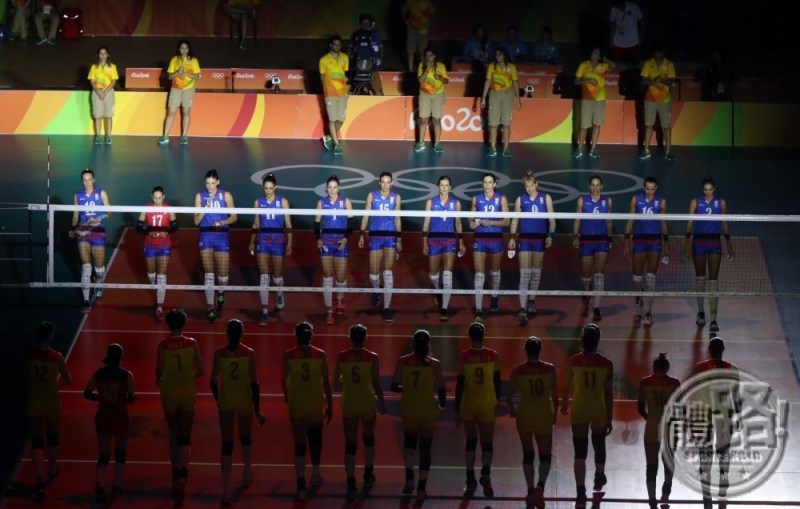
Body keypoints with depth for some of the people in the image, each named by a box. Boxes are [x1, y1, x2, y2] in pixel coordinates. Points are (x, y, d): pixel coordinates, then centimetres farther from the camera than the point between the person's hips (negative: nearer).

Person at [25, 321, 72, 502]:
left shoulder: (29, 356, -9)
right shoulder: (56, 357, -15)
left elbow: (26, 380, 2)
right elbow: (68, 381, -6)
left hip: (34, 404, 0)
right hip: (52, 403, 0)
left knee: (36, 442, 2)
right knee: (53, 437, 23)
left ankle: (40, 481, -12)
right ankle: (52, 472, 42)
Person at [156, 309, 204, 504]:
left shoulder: (162, 345, -9)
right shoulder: (192, 343, -6)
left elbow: (159, 370, -14)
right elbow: (201, 371, -6)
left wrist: (159, 380, 8)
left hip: (169, 393, 0)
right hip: (188, 393, 0)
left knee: (174, 435, 14)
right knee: (185, 436, 2)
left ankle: (176, 472, 21)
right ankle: (183, 472, -19)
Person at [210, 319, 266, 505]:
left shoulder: (219, 353, -7)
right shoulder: (249, 354, -10)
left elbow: (213, 381, -1)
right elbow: (254, 383, -10)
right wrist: (257, 410, -4)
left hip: (226, 400, 0)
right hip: (245, 400, 0)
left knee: (227, 444, -1)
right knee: (245, 437, 25)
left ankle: (226, 490, -12)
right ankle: (247, 474, 46)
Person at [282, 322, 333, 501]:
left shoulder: (288, 355, -7)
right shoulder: (320, 355, -7)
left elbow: (284, 380, 2)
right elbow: (326, 382, -6)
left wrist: (287, 396, 23)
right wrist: (330, 405, 4)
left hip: (296, 404, -1)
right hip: (316, 404, 1)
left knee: (299, 444, 0)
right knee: (315, 439, 23)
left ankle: (301, 485, -10)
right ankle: (315, 475, 37)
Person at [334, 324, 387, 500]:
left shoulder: (341, 357, -7)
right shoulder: (372, 358, -11)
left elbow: (337, 383, 1)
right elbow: (376, 384, -9)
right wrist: (382, 403, 4)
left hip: (349, 404, 0)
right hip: (367, 403, 0)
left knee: (350, 444, 4)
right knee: (368, 438, 24)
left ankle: (351, 484, -1)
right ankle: (368, 476, 32)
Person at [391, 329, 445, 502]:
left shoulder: (403, 361, -6)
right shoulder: (434, 364, -11)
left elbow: (394, 386, -4)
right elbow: (441, 388, -9)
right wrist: (442, 405, 9)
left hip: (409, 409, 2)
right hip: (428, 410, -2)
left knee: (409, 442, 24)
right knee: (425, 448, 9)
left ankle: (409, 478, 6)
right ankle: (421, 488, 8)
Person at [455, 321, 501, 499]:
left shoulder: (463, 357, -8)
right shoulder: (493, 356, -5)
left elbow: (459, 385, -7)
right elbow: (497, 382, 3)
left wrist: (457, 411, -1)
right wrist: (496, 401, 20)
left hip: (468, 406, 0)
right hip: (487, 405, 0)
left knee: (470, 442, 15)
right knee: (487, 443, 4)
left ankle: (470, 480, 15)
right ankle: (485, 473, -20)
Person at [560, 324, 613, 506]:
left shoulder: (573, 361, -10)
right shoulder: (606, 364, -10)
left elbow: (567, 387, 2)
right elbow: (608, 393, -7)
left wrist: (564, 405, 21)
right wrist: (609, 419, -1)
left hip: (579, 411, -1)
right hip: (599, 412, 1)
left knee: (580, 453, 0)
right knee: (599, 446, 25)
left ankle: (581, 491, -8)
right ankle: (599, 478, 46)